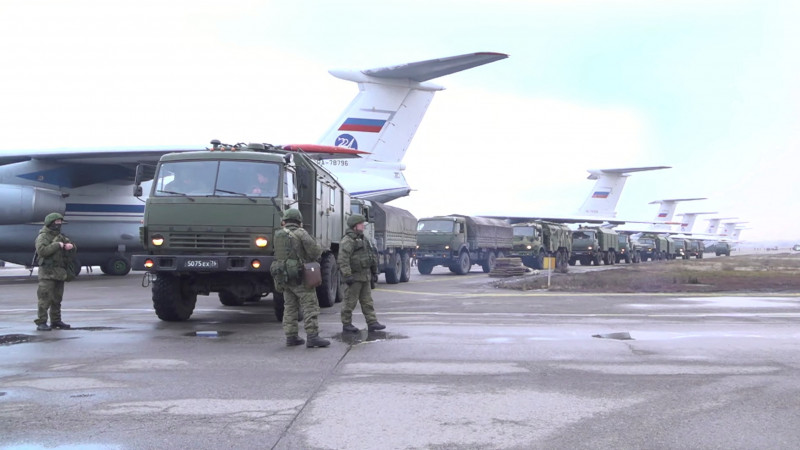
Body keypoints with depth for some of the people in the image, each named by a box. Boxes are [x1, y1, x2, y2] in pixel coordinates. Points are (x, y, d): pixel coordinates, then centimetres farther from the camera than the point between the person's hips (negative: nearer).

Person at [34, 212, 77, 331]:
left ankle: (56, 321, 20)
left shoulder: (61, 237, 18)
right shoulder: (43, 236, -5)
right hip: (47, 273, -7)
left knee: (57, 299, 12)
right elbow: (42, 250, -22)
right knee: (45, 299, -10)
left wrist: (71, 246, -2)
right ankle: (41, 322, -8)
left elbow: (72, 252, 21)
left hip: (60, 272, 8)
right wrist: (57, 245, -19)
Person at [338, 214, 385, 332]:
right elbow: (343, 260, -21)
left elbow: (370, 256, 25)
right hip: (354, 277, -9)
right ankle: (346, 324, 9)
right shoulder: (347, 241, -13)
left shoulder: (362, 239, 17)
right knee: (350, 301, 0)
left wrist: (374, 272, 22)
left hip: (365, 276, 9)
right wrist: (347, 276, -25)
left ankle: (372, 322, 9)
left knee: (367, 301, 8)